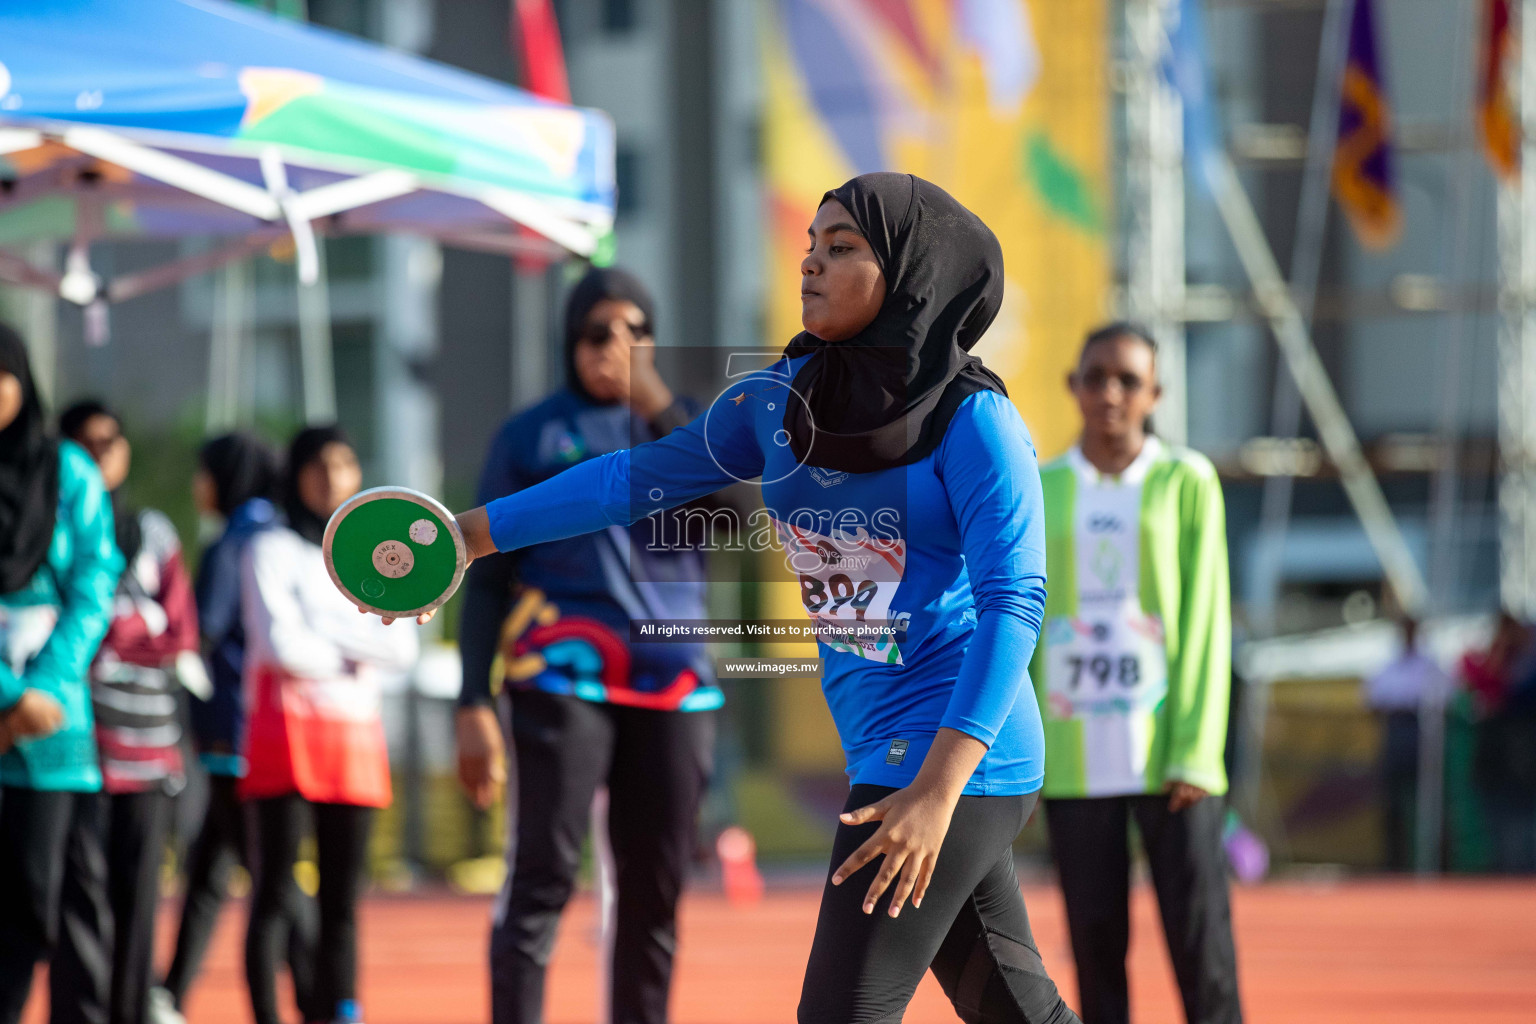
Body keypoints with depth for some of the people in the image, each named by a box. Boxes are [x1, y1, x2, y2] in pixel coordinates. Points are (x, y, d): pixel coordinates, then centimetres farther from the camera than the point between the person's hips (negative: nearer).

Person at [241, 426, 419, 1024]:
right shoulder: (272, 549, 2)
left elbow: (402, 647, 3)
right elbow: (279, 644, -12)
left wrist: (322, 628, -7)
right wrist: (352, 659, 1)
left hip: (357, 736, 5)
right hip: (286, 731, -5)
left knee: (342, 902, 3)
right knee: (274, 894, -9)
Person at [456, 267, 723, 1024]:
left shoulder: (679, 421, 14)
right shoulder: (531, 438, 7)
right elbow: (487, 579, 5)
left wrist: (660, 408, -15)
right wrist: (474, 704, -4)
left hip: (673, 684, 3)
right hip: (564, 681, -3)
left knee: (656, 890, 4)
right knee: (544, 877, -12)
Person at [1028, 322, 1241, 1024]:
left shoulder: (1186, 483, 3)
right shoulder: (1039, 492, 9)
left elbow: (1205, 623, -1)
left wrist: (1196, 753, -9)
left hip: (1165, 752, -2)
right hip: (1075, 759, 2)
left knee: (1200, 937, -8)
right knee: (1094, 940, 2)